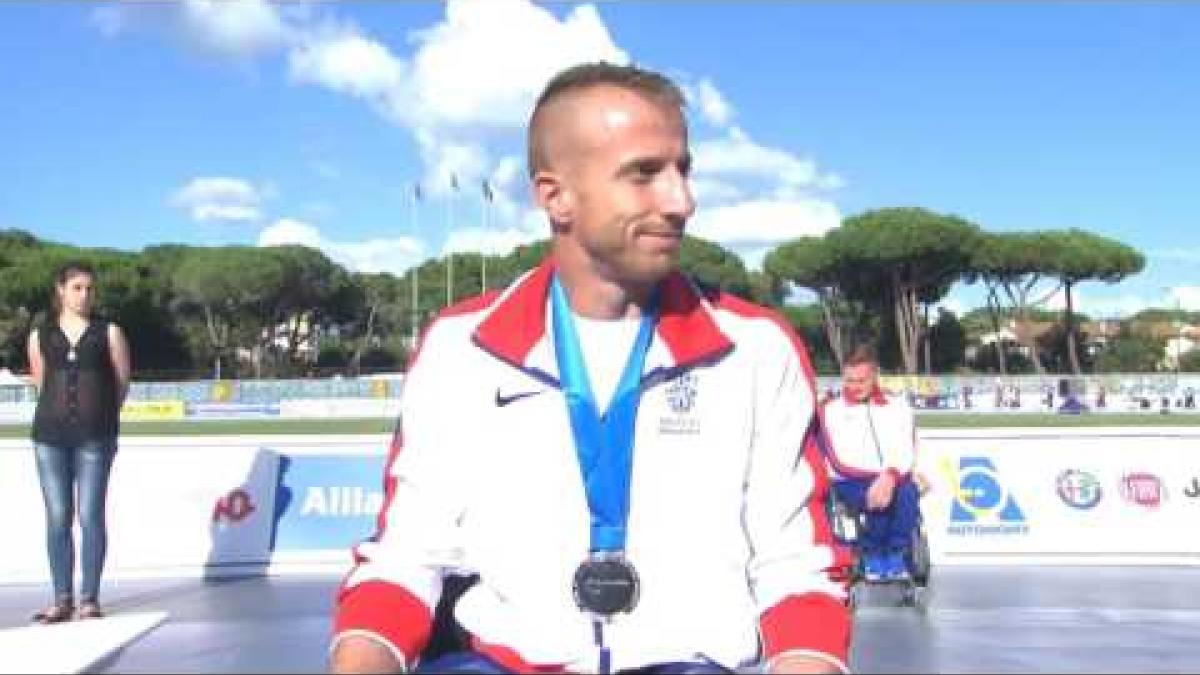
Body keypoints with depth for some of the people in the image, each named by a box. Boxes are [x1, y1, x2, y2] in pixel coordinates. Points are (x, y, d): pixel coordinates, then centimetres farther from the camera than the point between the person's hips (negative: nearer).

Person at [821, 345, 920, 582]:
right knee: (881, 497, -35)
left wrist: (891, 475, -25)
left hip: (896, 479, 2)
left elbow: (907, 451, -3)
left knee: (908, 490, -33)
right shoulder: (831, 410, 5)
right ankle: (872, 555, -13)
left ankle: (895, 555, -18)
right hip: (849, 484, -2)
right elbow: (839, 464, -5)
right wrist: (886, 475, -13)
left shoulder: (898, 406, 11)